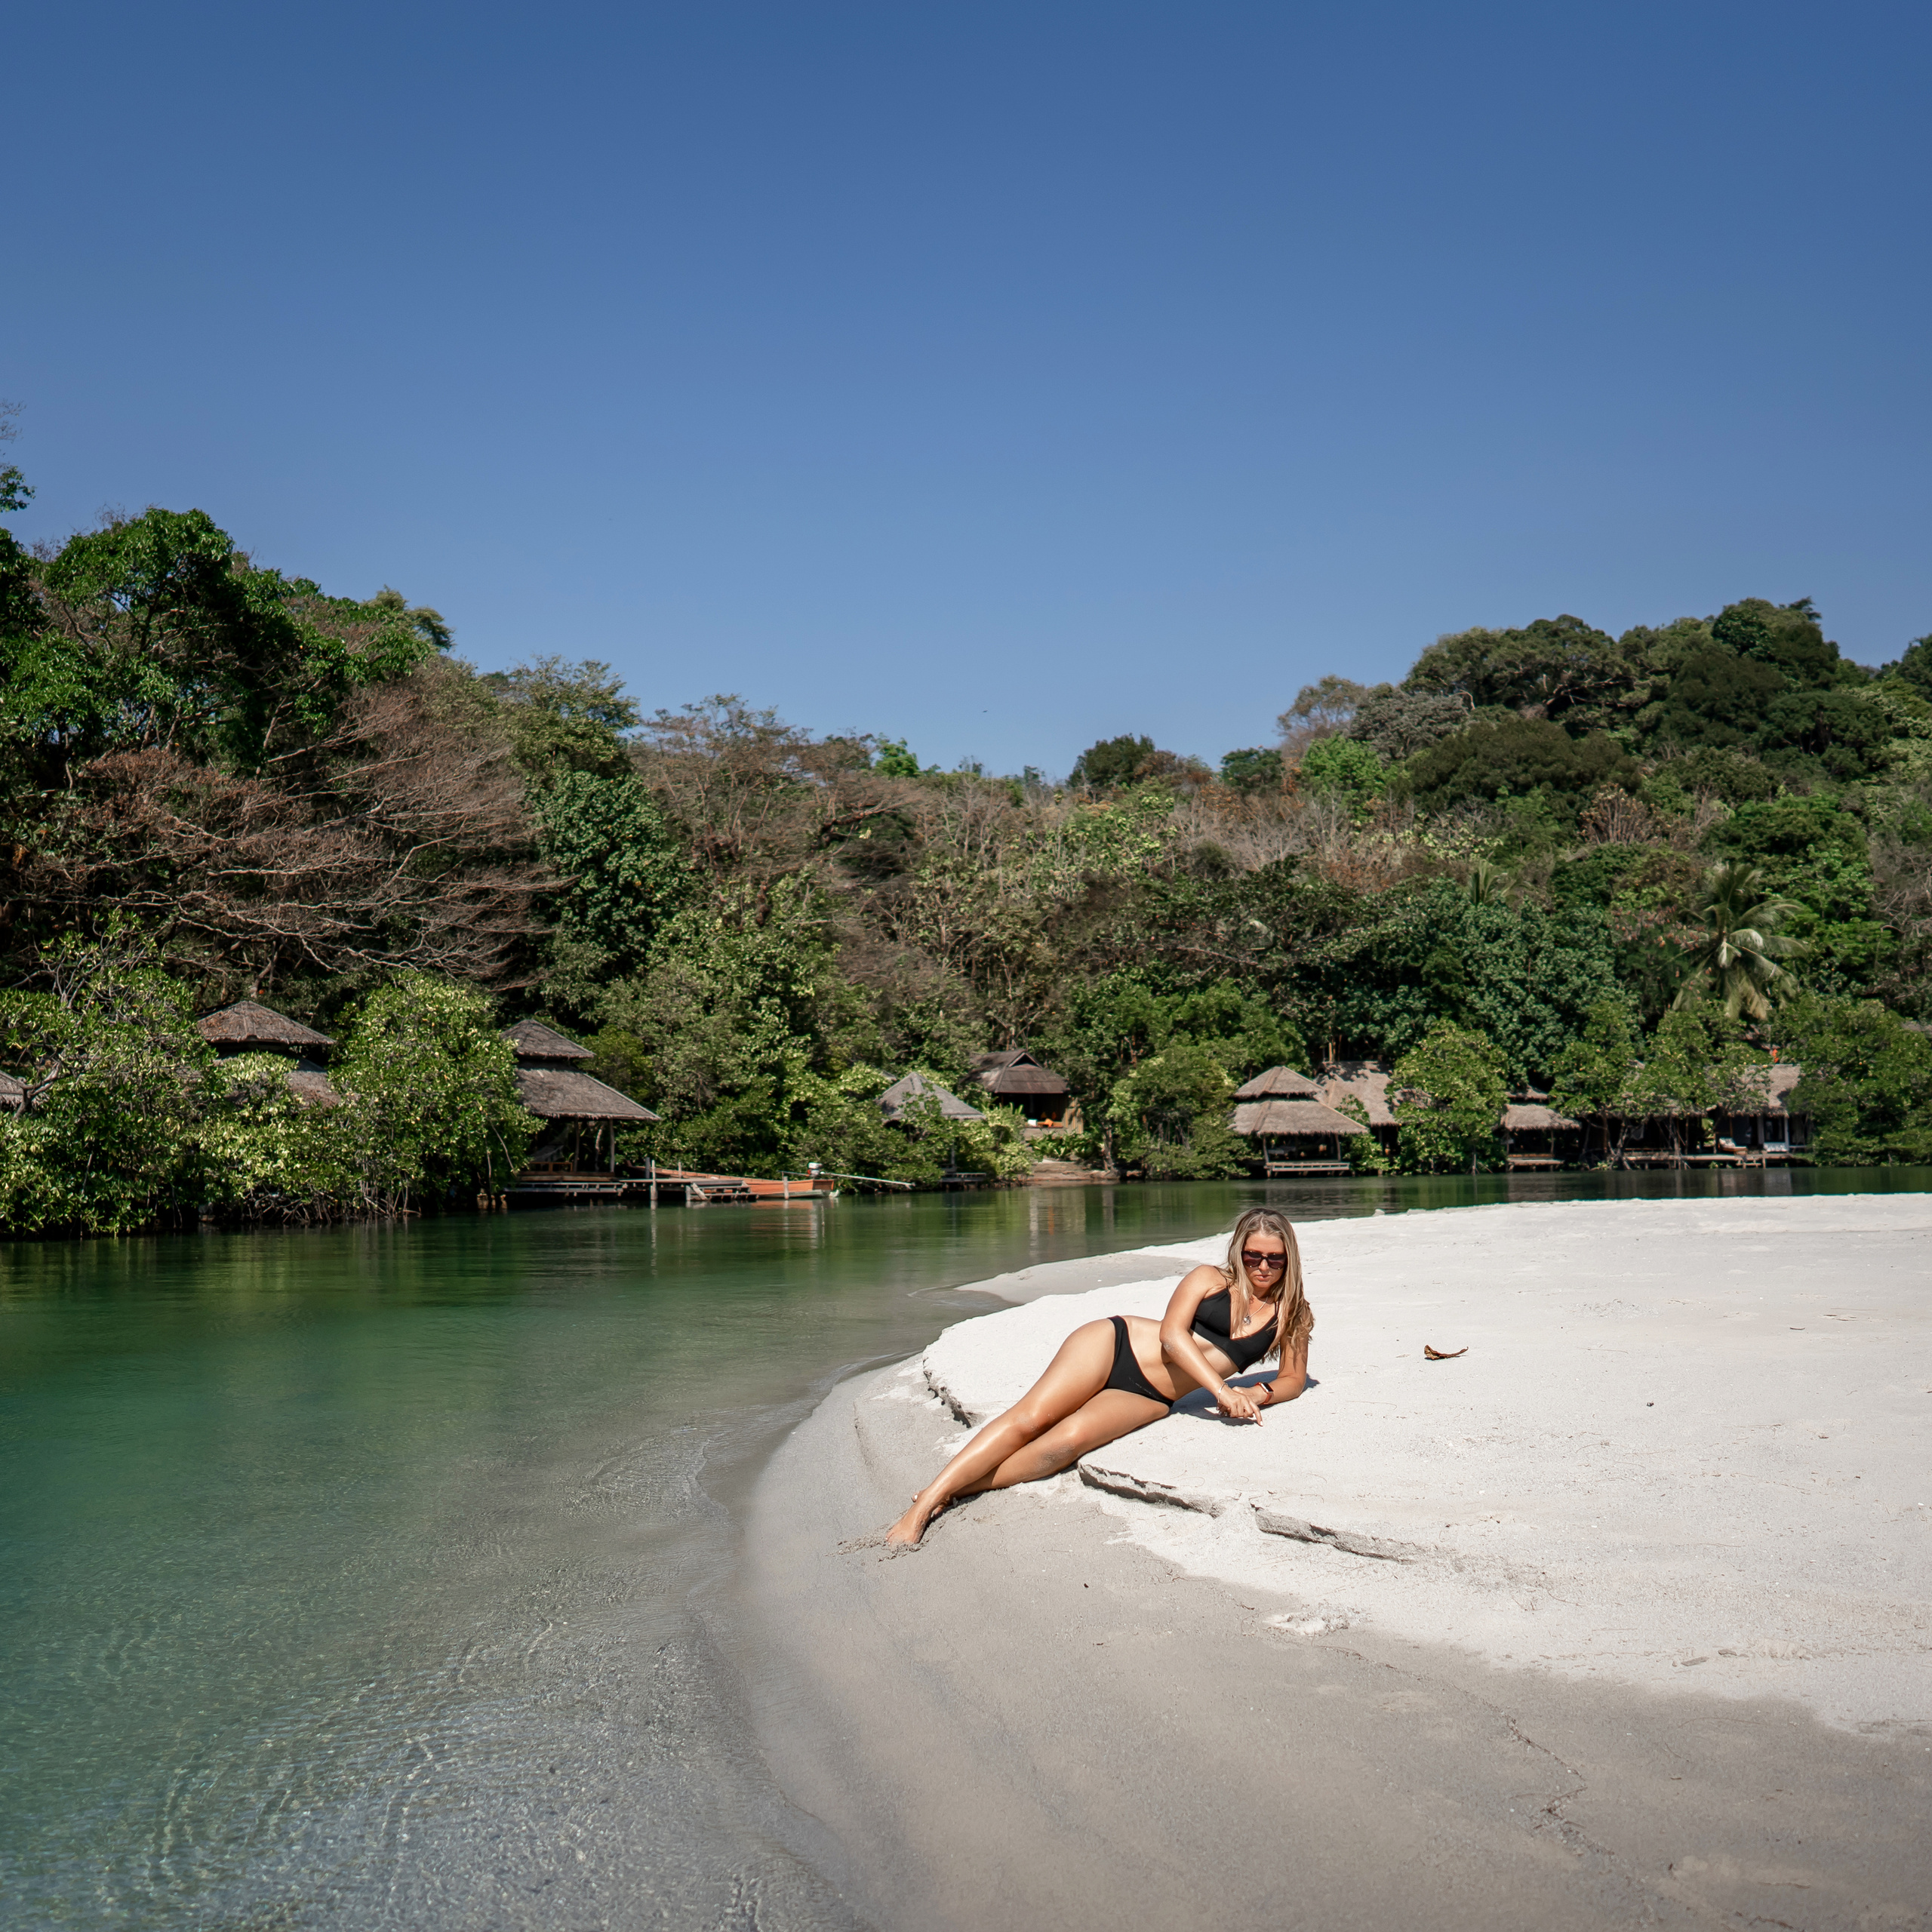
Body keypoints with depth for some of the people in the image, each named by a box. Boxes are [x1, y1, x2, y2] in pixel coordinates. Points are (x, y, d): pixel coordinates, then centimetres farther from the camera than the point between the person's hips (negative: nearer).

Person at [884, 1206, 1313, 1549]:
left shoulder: (1293, 1315, 10)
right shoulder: (1210, 1279, 4)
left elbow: (1293, 1380, 18)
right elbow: (1171, 1334, -9)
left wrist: (1257, 1394, -6)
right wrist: (1221, 1389, -22)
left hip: (1148, 1399, 1)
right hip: (1113, 1345, -1)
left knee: (1068, 1439, -28)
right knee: (1030, 1417, -23)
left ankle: (952, 1490, -19)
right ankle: (923, 1503, -20)